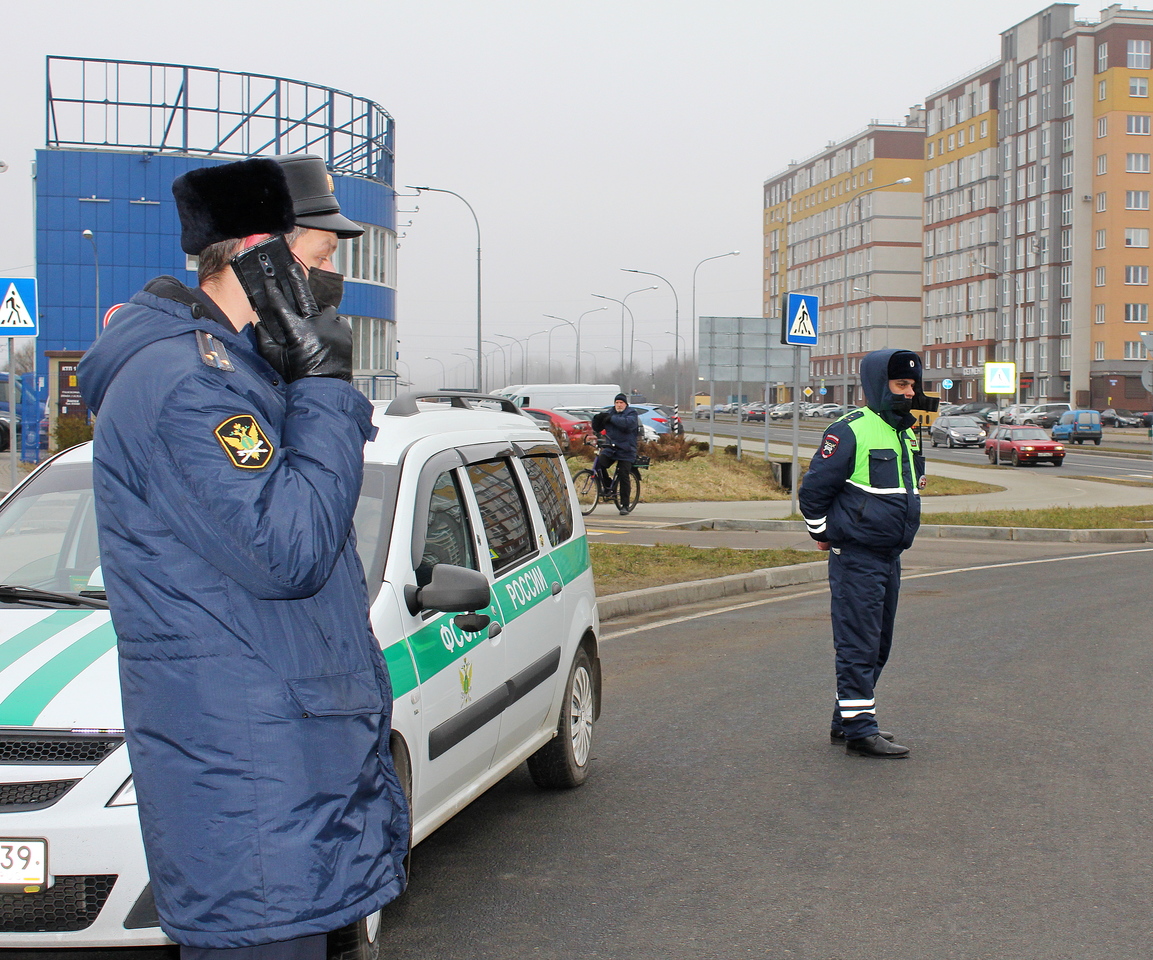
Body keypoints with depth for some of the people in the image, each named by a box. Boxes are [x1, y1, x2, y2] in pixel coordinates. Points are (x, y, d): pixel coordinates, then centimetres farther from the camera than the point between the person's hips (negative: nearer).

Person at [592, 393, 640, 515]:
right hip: (610, 449, 4)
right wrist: (598, 418, -9)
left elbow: (628, 423, -22)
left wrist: (611, 419, -23)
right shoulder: (609, 413, 14)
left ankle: (625, 505, -1)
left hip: (626, 451, -4)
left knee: (623, 476, -8)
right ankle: (608, 488, 1)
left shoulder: (631, 413, 1)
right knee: (599, 463, -22)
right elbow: (597, 428, 13)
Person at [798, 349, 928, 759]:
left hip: (891, 556, 9)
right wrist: (824, 535, -3)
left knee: (878, 646, 13)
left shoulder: (907, 434, 13)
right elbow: (814, 489, -11)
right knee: (858, 645, -7)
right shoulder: (850, 432, -13)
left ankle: (847, 720, 23)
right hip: (856, 559, -9)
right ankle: (859, 728, -4)